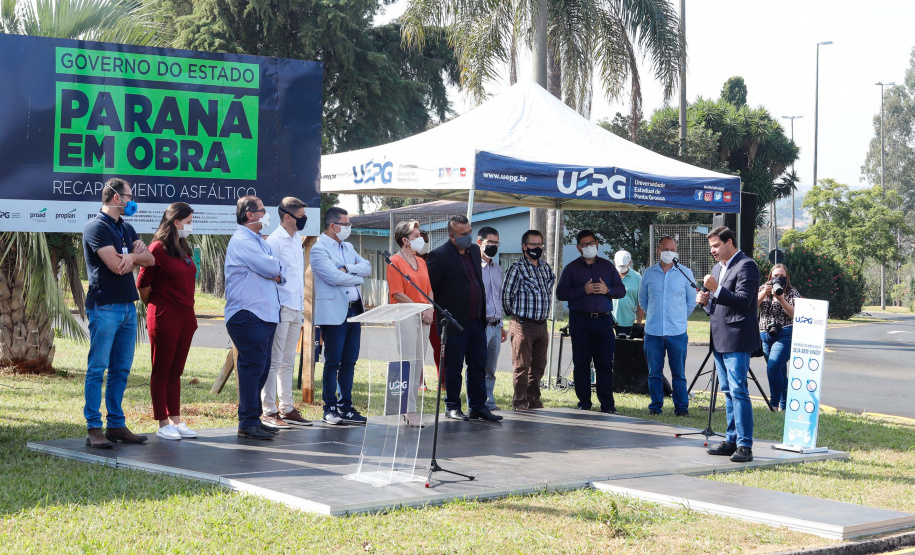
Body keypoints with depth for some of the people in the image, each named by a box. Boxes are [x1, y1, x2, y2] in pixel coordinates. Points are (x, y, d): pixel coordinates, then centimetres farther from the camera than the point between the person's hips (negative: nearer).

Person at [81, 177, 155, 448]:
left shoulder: (126, 228, 18)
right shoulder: (97, 227, -9)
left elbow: (149, 258, 10)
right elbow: (116, 265, -17)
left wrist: (131, 256, -11)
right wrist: (134, 255, 3)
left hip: (128, 306, 8)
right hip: (104, 306, -8)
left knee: (121, 369, 9)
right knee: (97, 368, -5)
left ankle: (117, 425, 14)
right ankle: (94, 429, -4)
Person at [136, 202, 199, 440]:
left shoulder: (184, 249, 13)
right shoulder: (159, 248, -11)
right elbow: (142, 283, -9)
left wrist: (189, 311, 15)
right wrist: (154, 306, 4)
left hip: (186, 317, 8)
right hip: (164, 318, -8)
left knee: (176, 371, 12)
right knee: (161, 371, 1)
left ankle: (176, 421, 17)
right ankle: (163, 425, 6)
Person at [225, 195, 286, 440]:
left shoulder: (259, 241, 21)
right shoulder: (242, 241, -10)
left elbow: (280, 272, 16)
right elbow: (271, 267, -19)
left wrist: (276, 273, -7)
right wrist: (275, 268, 4)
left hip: (265, 314, 10)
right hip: (248, 315, -10)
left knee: (261, 368, 12)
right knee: (252, 367, -10)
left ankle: (254, 418, 18)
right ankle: (248, 423, -8)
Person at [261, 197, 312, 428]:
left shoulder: (297, 239, 17)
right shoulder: (274, 240, -9)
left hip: (296, 309, 8)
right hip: (280, 309, -8)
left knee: (288, 362, 12)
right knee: (274, 361, -5)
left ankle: (286, 408, 17)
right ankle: (268, 411, -2)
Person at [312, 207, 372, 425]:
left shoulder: (348, 248, 18)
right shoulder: (319, 249, -7)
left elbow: (367, 268, 7)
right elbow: (334, 277, -18)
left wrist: (348, 268, -10)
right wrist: (357, 278, -3)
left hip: (354, 310, 7)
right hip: (334, 313, -7)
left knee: (349, 362, 8)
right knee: (333, 362, -4)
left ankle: (346, 407, 14)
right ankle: (330, 409, 3)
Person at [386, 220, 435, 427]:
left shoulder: (421, 262, 18)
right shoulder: (395, 261, -5)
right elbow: (398, 293, -11)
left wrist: (430, 309, 1)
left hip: (424, 318, 7)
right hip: (405, 317, -7)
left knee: (419, 362, 7)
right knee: (409, 362, -9)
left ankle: (411, 407, 13)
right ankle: (410, 411, -9)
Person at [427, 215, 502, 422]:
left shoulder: (474, 251, 11)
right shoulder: (439, 256, -12)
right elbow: (428, 288, -11)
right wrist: (440, 313, -8)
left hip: (477, 321, 7)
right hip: (454, 323, -7)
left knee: (478, 366, 9)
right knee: (453, 367, 3)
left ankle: (478, 406, 17)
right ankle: (452, 407, 14)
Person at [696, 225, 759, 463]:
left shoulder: (746, 266, -10)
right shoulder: (718, 268, 20)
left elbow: (743, 301, -19)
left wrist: (716, 289, -25)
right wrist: (705, 301, 6)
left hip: (737, 340, -9)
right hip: (719, 340, 9)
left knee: (738, 391, -12)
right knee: (728, 392, 12)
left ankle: (745, 445, -11)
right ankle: (732, 441, 18)